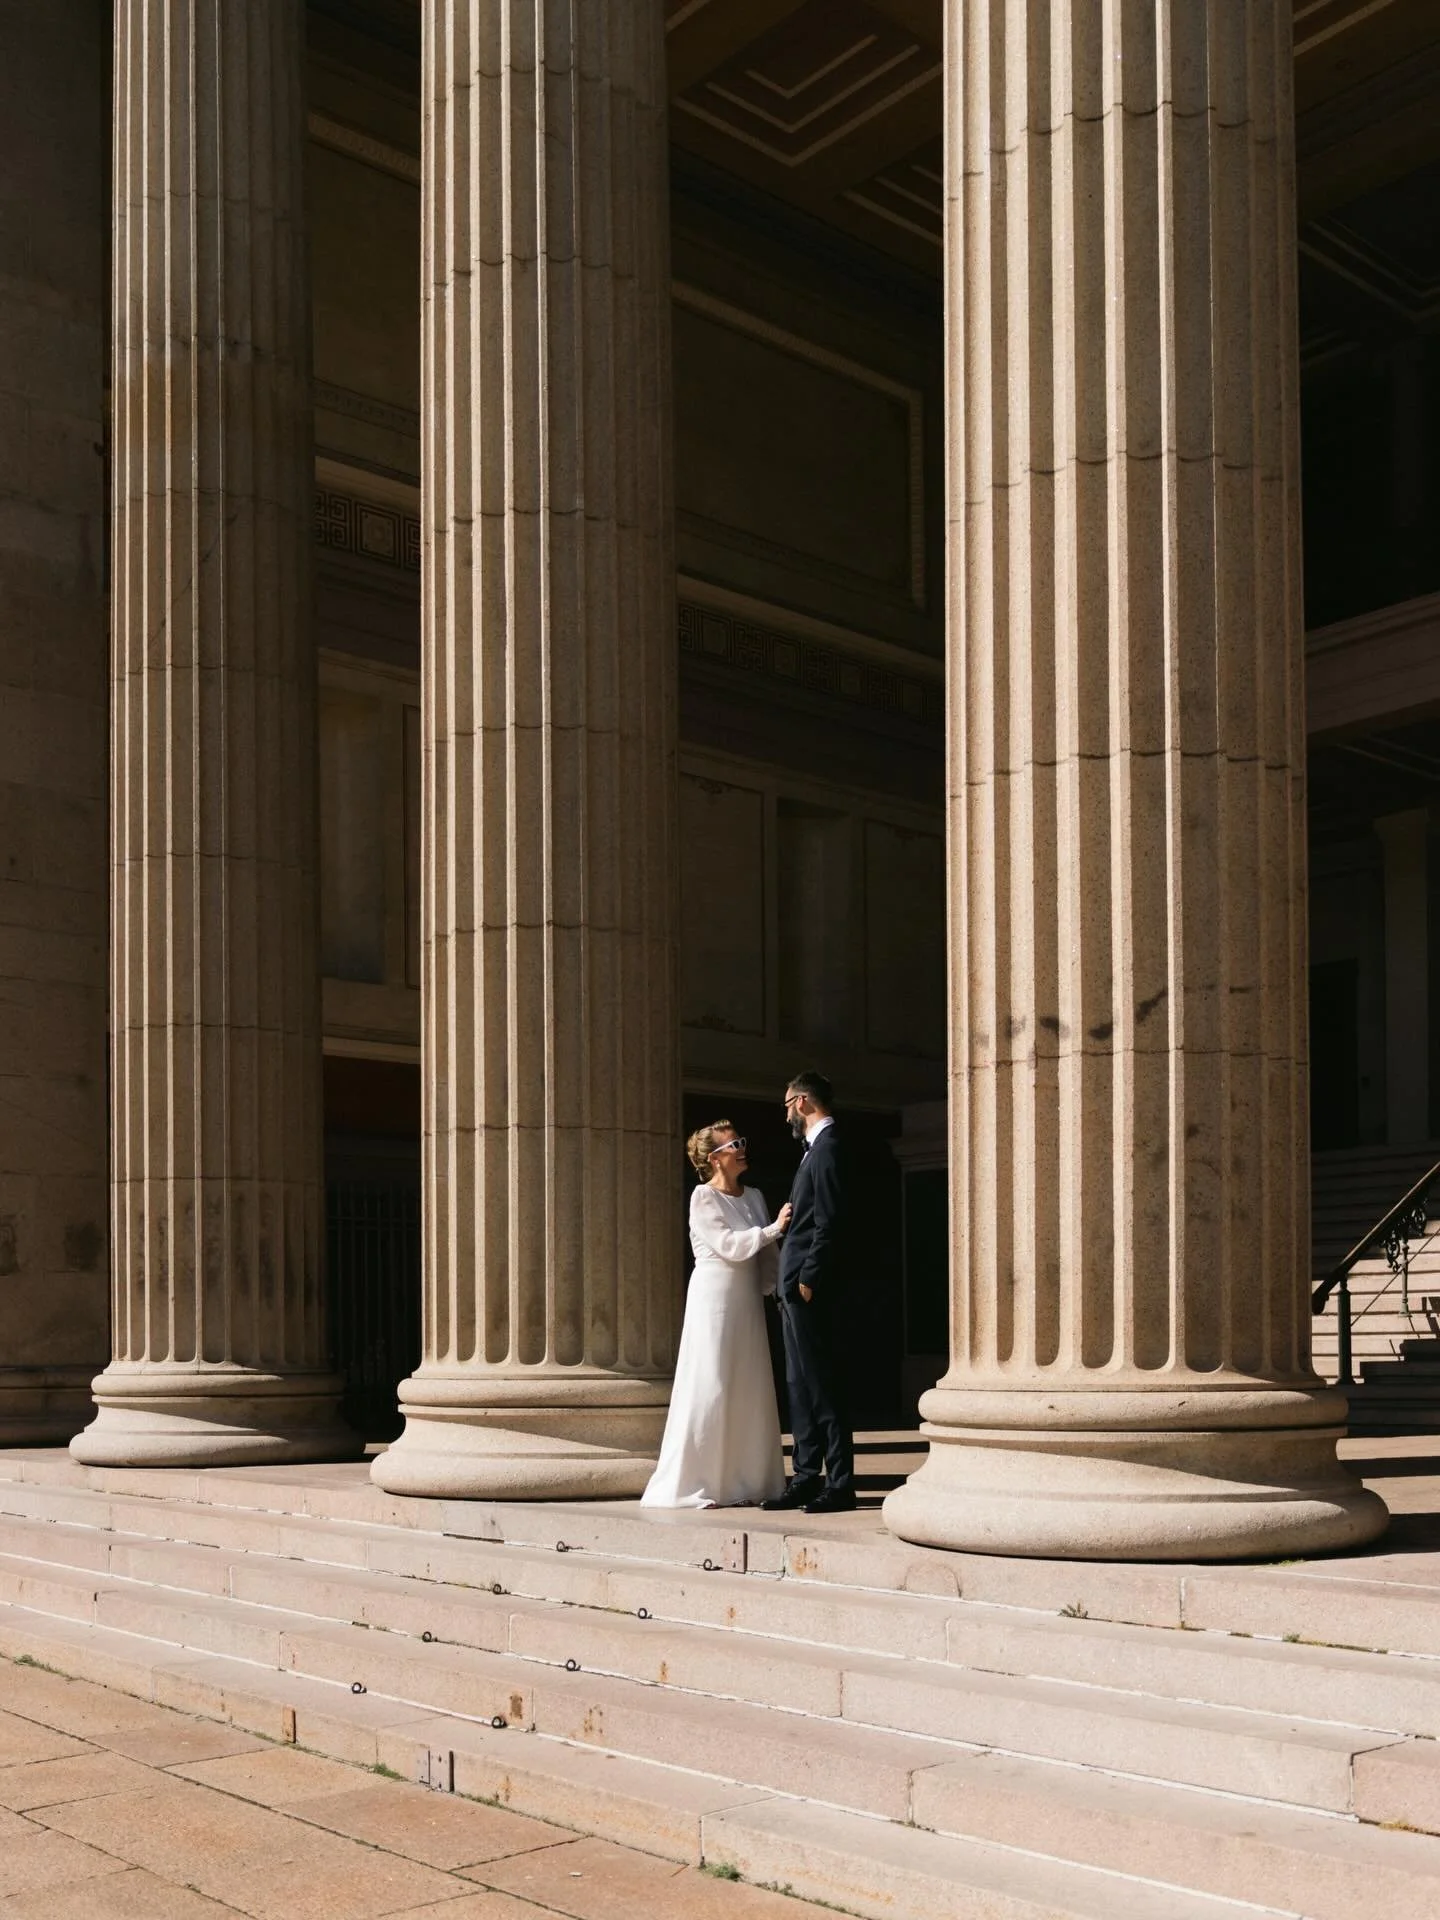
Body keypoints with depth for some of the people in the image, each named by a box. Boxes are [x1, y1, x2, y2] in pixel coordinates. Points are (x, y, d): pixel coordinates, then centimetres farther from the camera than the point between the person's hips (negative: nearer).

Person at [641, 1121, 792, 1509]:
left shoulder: (754, 1197, 12)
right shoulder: (703, 1197, -8)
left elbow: (766, 1255, 14)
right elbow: (730, 1246, -17)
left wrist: (775, 1286, 2)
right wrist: (775, 1228, -18)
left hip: (748, 1302, 7)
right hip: (714, 1298, -7)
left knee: (750, 1390, 6)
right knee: (710, 1389, -6)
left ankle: (744, 1483, 13)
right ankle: (693, 1484, 1)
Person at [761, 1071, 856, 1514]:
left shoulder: (827, 1147, -12)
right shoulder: (818, 1148, 19)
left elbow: (829, 1222, -20)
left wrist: (808, 1279, -20)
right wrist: (793, 1283, 16)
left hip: (812, 1291, -10)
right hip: (799, 1289, 10)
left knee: (823, 1386, -6)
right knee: (801, 1386, 12)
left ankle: (840, 1485, -2)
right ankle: (805, 1479, 16)